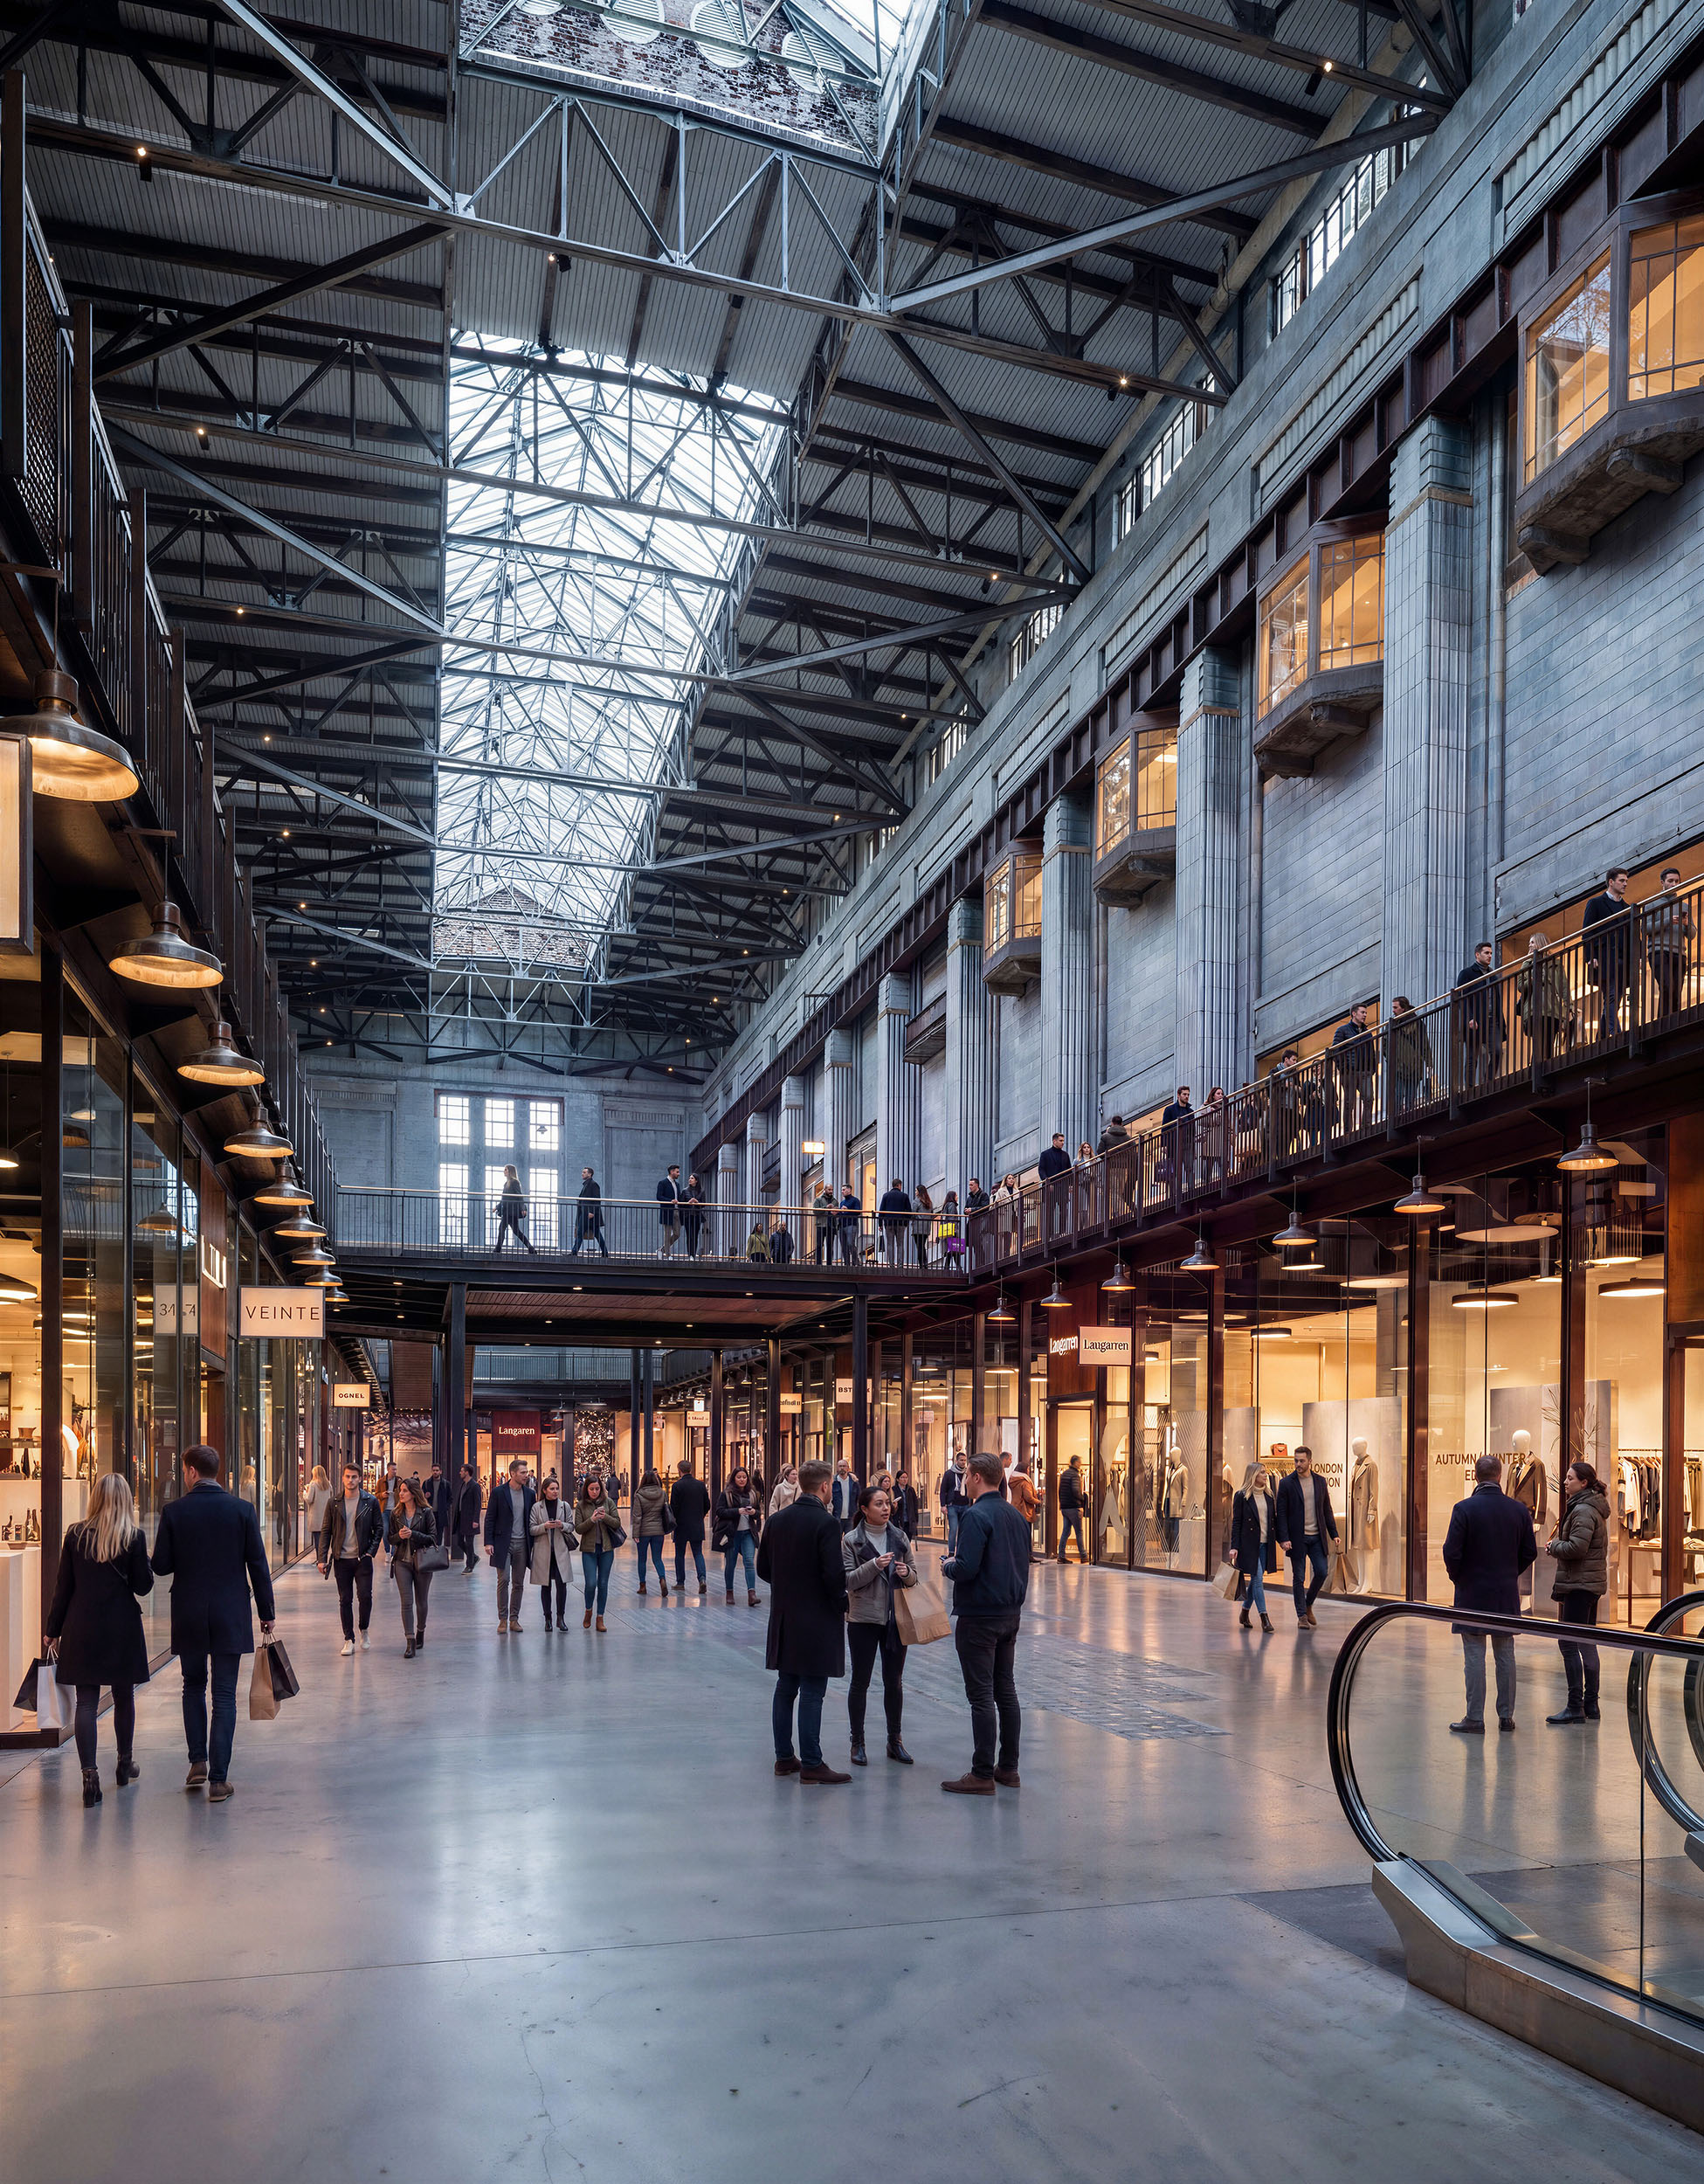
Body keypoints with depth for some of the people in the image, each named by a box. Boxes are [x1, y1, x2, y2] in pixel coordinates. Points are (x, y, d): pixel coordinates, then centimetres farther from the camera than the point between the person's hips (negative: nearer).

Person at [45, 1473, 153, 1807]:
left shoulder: (76, 1536, -1)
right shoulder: (134, 1537, -7)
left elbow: (63, 1587, 2)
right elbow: (143, 1585, -6)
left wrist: (53, 1630, 9)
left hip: (82, 1629, 1)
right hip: (122, 1628, -1)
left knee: (86, 1702, 1)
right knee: (124, 1697, 15)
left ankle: (90, 1774, -9)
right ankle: (125, 1764, 29)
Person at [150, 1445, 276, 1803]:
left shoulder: (173, 1511, -7)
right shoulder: (243, 1510, -6)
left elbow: (161, 1566, -4)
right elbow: (258, 1565, -3)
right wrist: (267, 1614, 6)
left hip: (189, 1616, 0)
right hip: (231, 1616, 0)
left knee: (193, 1686, 21)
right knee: (224, 1696, 4)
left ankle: (198, 1761, 16)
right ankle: (218, 1779, 3)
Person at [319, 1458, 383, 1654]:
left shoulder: (371, 1501, 1)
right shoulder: (334, 1503, 4)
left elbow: (379, 1528, 6)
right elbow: (326, 1532, 6)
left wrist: (371, 1551, -5)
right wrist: (323, 1558, -1)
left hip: (363, 1558, -1)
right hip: (342, 1559, 2)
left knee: (365, 1596, -7)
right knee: (345, 1600, 5)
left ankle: (364, 1631, 17)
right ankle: (349, 1640, 14)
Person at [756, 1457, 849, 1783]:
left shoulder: (777, 1520, 5)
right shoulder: (826, 1523, -16)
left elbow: (763, 1568, 10)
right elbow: (834, 1573, -20)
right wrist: (842, 1603, -3)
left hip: (783, 1618, 7)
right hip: (818, 1620, -7)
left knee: (785, 1689, 14)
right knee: (812, 1693, -2)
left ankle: (784, 1757, 21)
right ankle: (811, 1764, 2)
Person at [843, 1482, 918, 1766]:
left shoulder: (900, 1537, 6)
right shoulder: (851, 1540, -6)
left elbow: (914, 1577, 11)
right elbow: (847, 1580, -12)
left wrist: (906, 1573, -12)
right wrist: (874, 1566, -24)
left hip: (896, 1618, 3)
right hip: (863, 1619, -3)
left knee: (894, 1681, 10)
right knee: (860, 1682, 4)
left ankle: (894, 1741, 21)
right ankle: (857, 1742, 15)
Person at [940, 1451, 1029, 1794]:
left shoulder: (977, 1516, -17)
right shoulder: (1016, 1515, 9)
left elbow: (966, 1569, -25)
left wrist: (948, 1566, -4)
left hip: (979, 1617, -8)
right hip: (1011, 1614, 8)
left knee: (981, 1695, -3)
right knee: (1006, 1691, 14)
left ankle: (982, 1775, 1)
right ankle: (1008, 1768, 20)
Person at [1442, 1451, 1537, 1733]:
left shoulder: (1464, 1509, -13)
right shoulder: (1519, 1509, -1)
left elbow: (1451, 1552, -14)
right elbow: (1530, 1552, 4)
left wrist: (1457, 1578, 4)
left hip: (1472, 1593, -4)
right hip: (1507, 1594, 4)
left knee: (1474, 1656, 0)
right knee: (1505, 1655, 12)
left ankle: (1475, 1718, 2)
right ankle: (1506, 1715, 18)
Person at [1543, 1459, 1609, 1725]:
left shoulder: (1583, 1511, -17)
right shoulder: (1594, 1508, 16)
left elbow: (1576, 1548, -25)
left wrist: (1553, 1546, -8)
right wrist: (1558, 1545, 9)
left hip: (1579, 1584, -11)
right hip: (1592, 1583, 11)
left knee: (1568, 1643, -8)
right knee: (1586, 1643, 15)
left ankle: (1575, 1707, -7)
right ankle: (1590, 1703, 20)